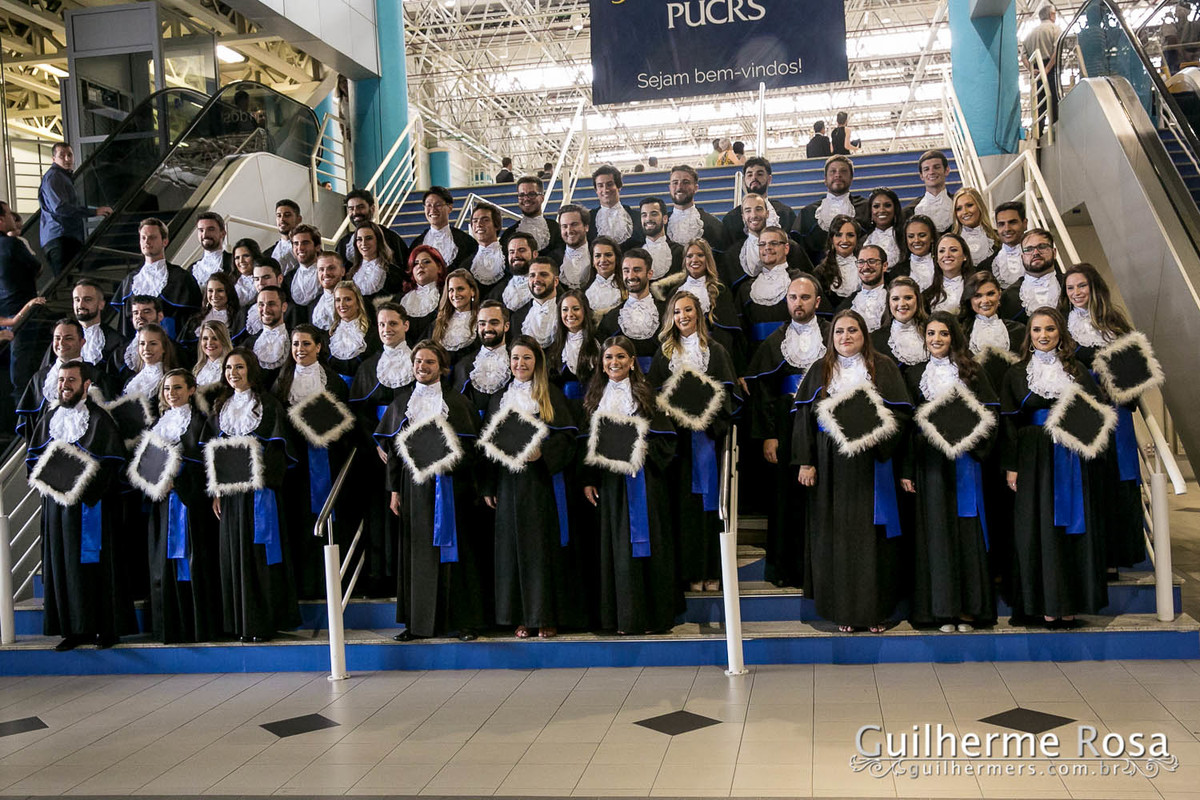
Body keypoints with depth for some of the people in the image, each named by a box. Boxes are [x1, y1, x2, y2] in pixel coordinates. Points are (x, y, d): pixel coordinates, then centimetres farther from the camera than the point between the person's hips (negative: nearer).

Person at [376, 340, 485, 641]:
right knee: (417, 552, 3)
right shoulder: (401, 403, 11)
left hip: (449, 486, -2)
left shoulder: (457, 402, 3)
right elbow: (393, 449, 11)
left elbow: (472, 447, 0)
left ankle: (465, 621, 5)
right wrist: (394, 489, 6)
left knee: (453, 549, -1)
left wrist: (447, 461, -17)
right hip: (413, 485, 2)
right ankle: (419, 622, 9)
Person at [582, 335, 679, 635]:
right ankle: (625, 617, 9)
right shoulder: (595, 397, 12)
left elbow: (666, 439, -2)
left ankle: (654, 617, 6)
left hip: (643, 481, -3)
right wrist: (588, 480, 4)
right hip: (609, 482, 3)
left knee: (645, 544, -1)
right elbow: (589, 442, 11)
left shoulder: (647, 393, 2)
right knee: (617, 547, 3)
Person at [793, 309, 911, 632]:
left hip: (871, 464, -1)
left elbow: (901, 411, 1)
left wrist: (875, 435, -15)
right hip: (831, 465, 1)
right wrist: (805, 461, 0)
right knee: (836, 534, 1)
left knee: (872, 534, -1)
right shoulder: (819, 371, 10)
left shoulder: (883, 367, 5)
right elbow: (804, 417, 7)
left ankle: (875, 610, 8)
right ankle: (843, 610, 9)